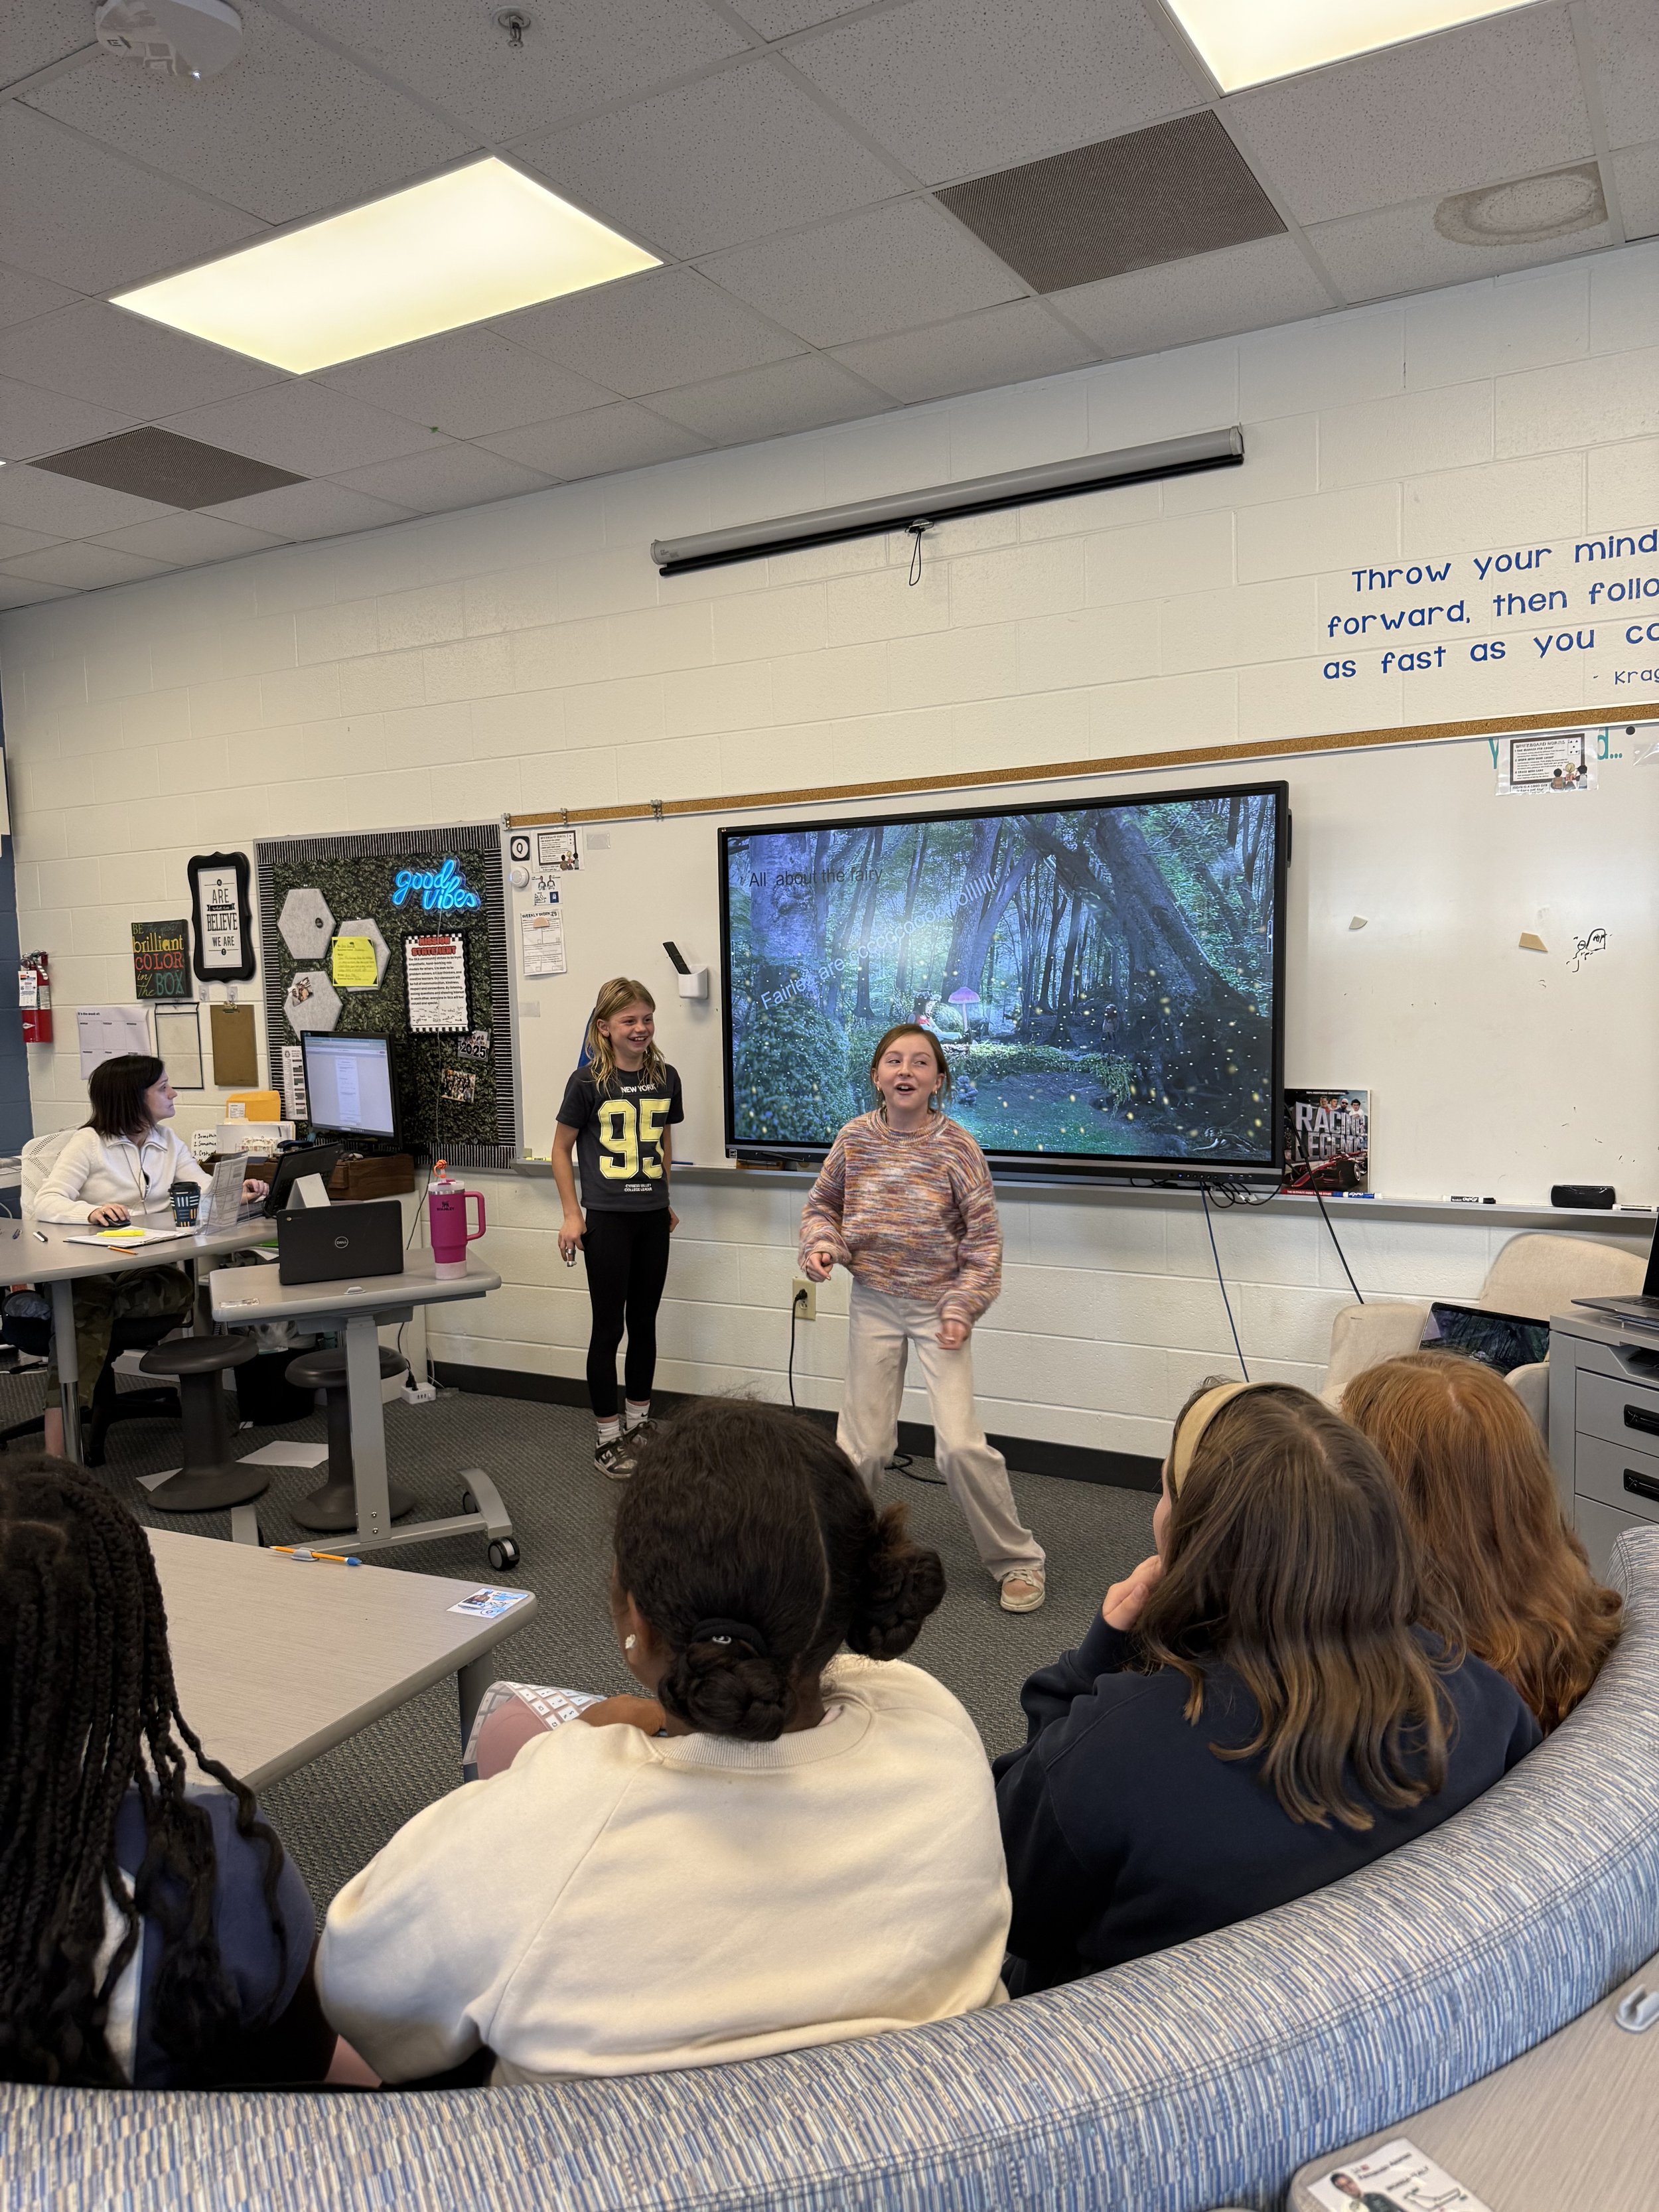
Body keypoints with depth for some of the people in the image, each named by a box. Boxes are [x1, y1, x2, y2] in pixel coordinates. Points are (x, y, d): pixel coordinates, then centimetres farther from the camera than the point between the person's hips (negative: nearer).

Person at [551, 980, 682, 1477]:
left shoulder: (665, 1078, 3)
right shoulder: (588, 1082, -10)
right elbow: (562, 1148, -3)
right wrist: (571, 1215, -7)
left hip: (652, 1219, 4)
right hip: (606, 1220, -4)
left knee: (644, 1323, 13)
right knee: (609, 1327, 2)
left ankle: (637, 1424, 28)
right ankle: (608, 1437, 13)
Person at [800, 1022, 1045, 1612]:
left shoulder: (956, 1148, -12)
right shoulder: (855, 1138, -4)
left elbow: (984, 1238, -7)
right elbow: (822, 1203, 10)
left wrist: (963, 1307, -13)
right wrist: (820, 1244, -10)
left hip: (938, 1305, -2)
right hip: (874, 1302, 3)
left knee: (960, 1443, -9)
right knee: (862, 1444, 7)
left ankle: (1016, 1560, 12)